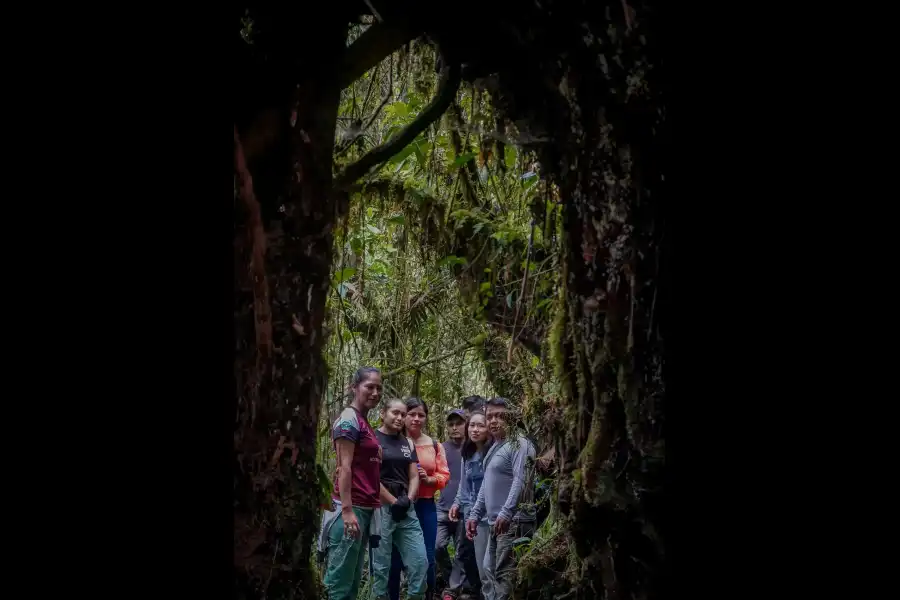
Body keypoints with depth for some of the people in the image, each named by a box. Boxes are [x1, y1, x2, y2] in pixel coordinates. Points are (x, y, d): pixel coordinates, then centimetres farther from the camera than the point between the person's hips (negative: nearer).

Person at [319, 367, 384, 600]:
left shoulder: (364, 423, 18)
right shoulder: (349, 420, -9)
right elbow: (344, 468, -16)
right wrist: (347, 510, -22)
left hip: (366, 509, 10)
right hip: (351, 508, -10)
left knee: (353, 581, 10)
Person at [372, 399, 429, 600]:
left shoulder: (408, 443, 15)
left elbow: (414, 477, 12)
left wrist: (407, 500, -5)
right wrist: (393, 502, -12)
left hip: (407, 509, 6)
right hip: (381, 508, -6)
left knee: (420, 561, 1)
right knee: (381, 565, 0)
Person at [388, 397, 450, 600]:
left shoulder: (434, 445, 11)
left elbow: (444, 475, 7)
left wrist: (428, 479, -11)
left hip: (425, 506, 3)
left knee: (427, 558, 5)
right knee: (396, 558, 0)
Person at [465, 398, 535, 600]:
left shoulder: (519, 444, -10)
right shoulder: (494, 447, 20)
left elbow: (521, 480, -22)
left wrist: (506, 512, -29)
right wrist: (475, 514, 20)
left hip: (513, 522, -10)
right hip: (496, 523, 10)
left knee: (505, 575, -12)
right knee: (490, 573, 14)